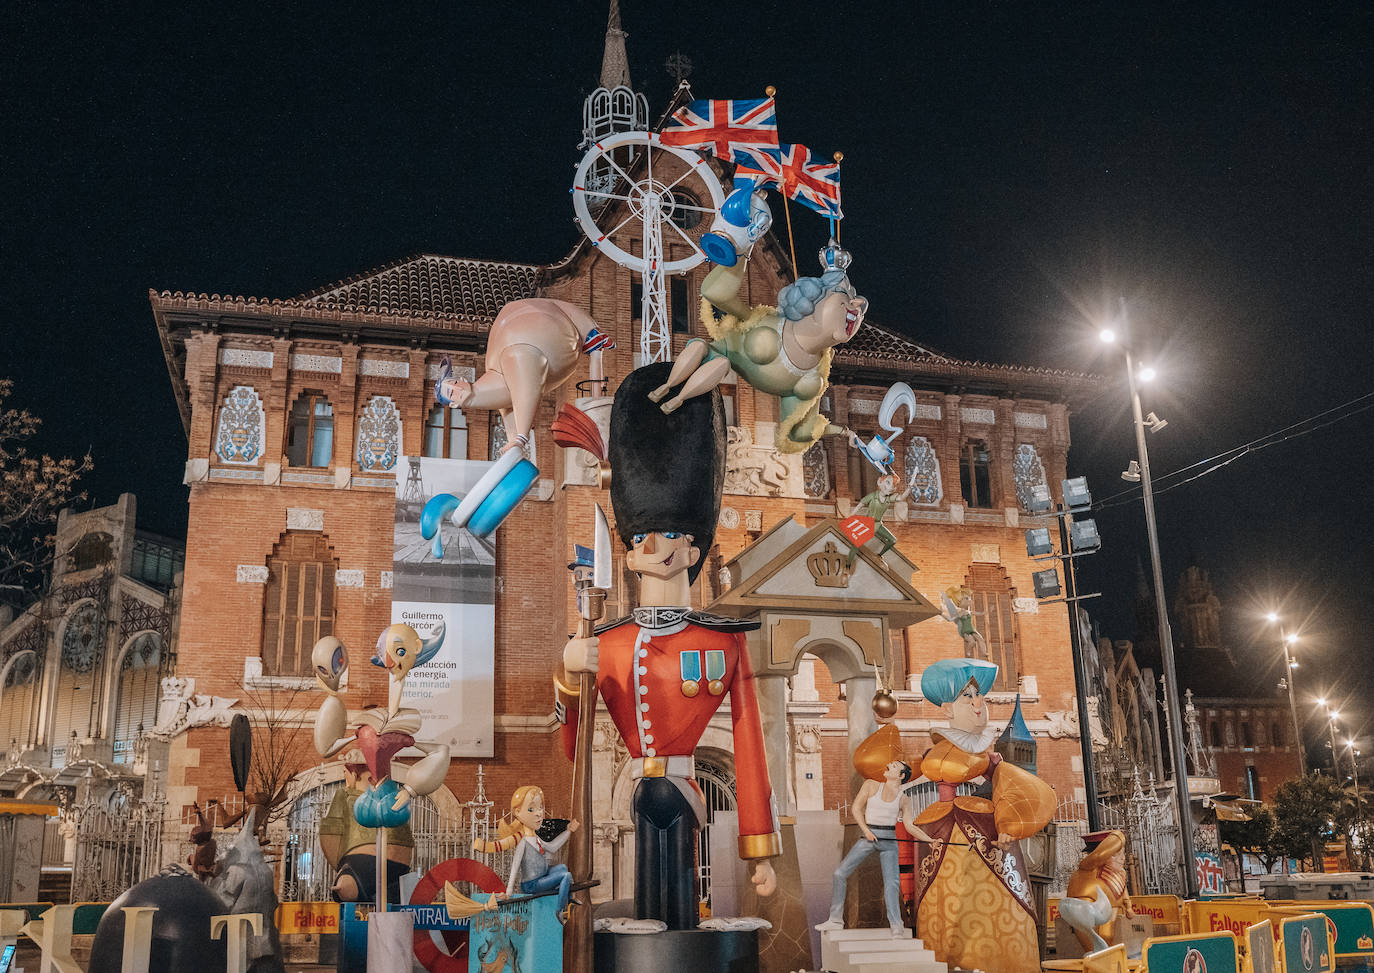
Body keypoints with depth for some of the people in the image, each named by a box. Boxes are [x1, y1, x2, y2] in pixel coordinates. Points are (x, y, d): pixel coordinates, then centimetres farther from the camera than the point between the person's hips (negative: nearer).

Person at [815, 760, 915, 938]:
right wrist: (866, 830, -9)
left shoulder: (902, 798, 8)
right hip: (868, 837, 1)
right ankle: (835, 920, 6)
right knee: (840, 873, -4)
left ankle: (897, 927, -15)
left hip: (889, 842, -1)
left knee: (891, 882, -16)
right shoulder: (871, 786, 7)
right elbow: (856, 808, 4)